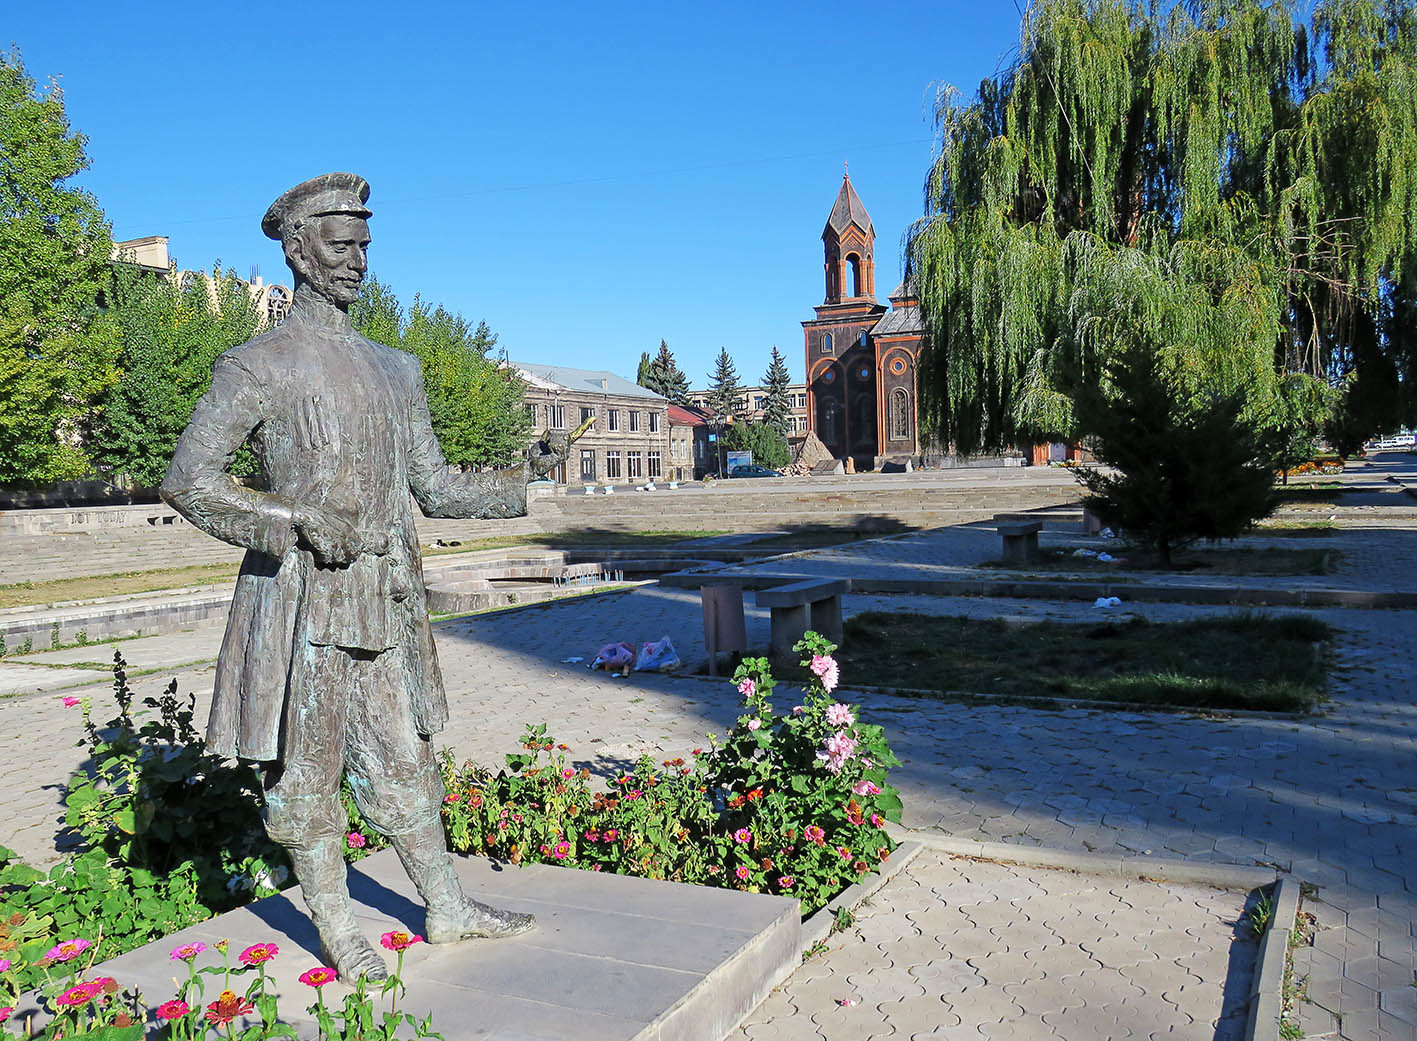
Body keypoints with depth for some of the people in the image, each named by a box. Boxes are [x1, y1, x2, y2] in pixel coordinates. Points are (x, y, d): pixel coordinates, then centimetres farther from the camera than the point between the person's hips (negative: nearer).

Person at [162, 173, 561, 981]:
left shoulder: (395, 371, 13)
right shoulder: (258, 368, -6)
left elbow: (434, 487, 15)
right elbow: (189, 480, -9)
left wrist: (521, 480, 4)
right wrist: (300, 520, -19)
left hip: (385, 600, 6)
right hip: (303, 599, -5)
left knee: (405, 757, 14)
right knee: (307, 769, 6)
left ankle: (448, 910, 26)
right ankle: (339, 930, 22)